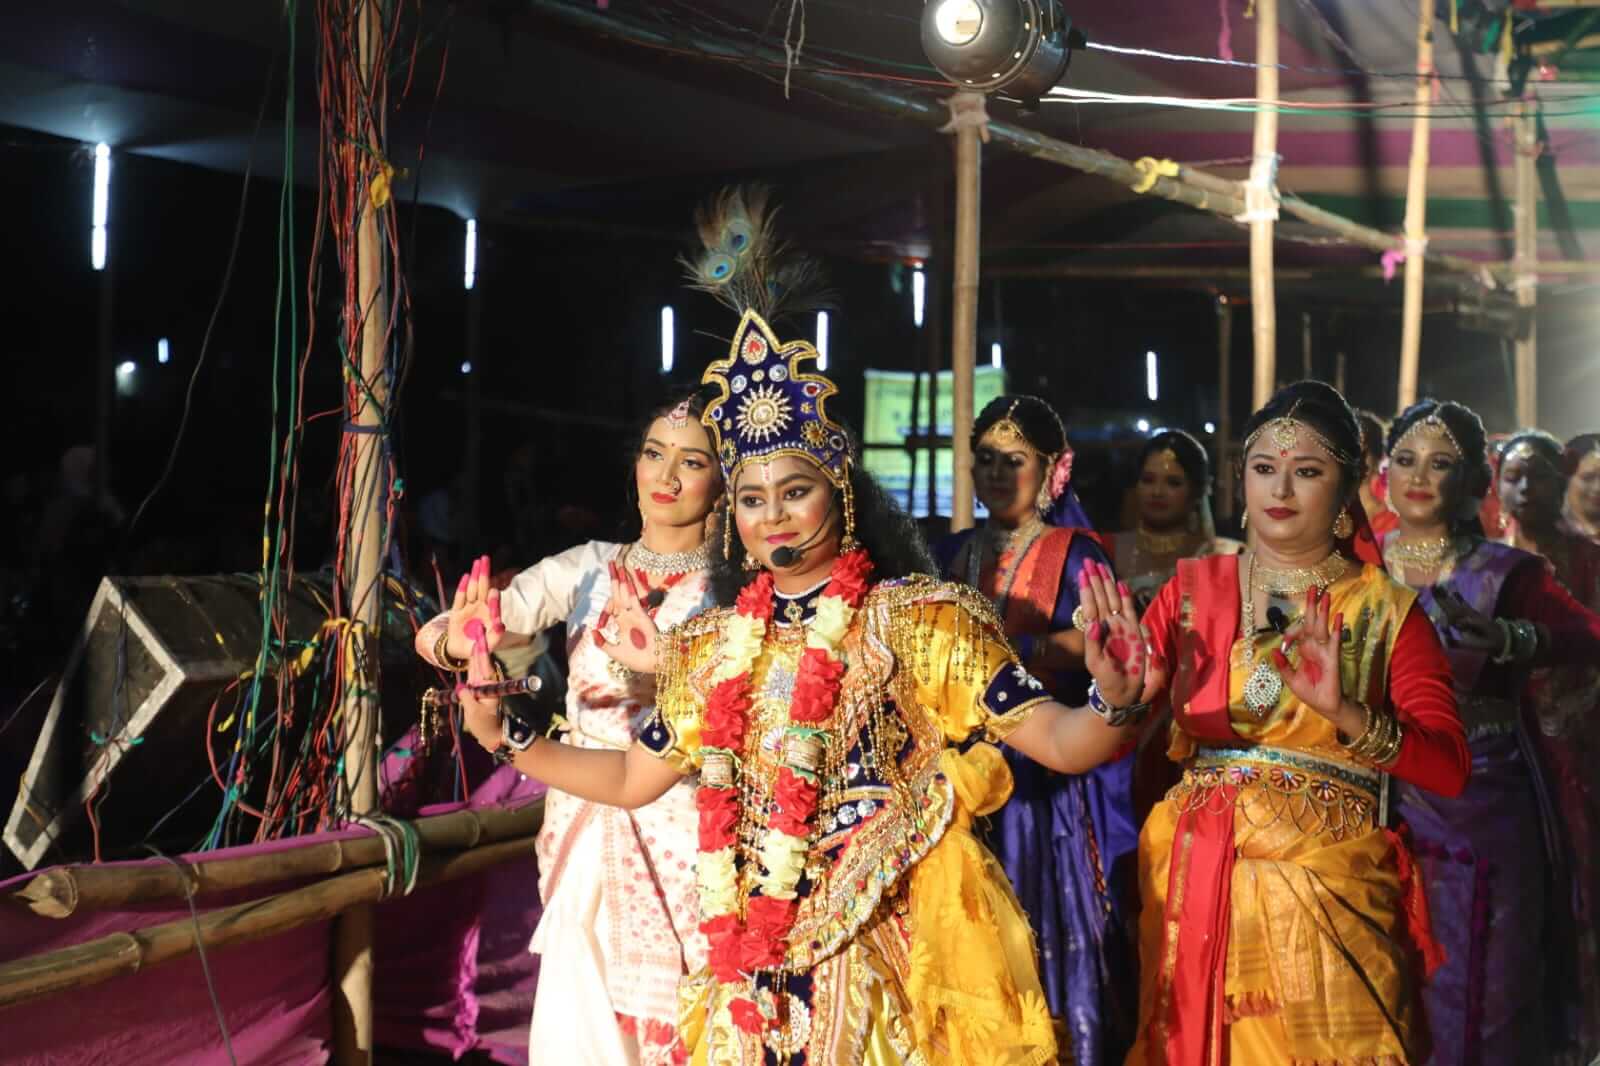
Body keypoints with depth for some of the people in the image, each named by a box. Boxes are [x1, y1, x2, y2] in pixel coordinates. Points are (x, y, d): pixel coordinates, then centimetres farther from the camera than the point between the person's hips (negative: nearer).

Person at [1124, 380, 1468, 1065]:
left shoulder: (1387, 610, 0)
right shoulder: (1193, 588, 6)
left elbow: (1449, 769, -10)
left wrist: (1345, 713, -26)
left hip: (1324, 885, -2)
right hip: (1192, 878, 2)